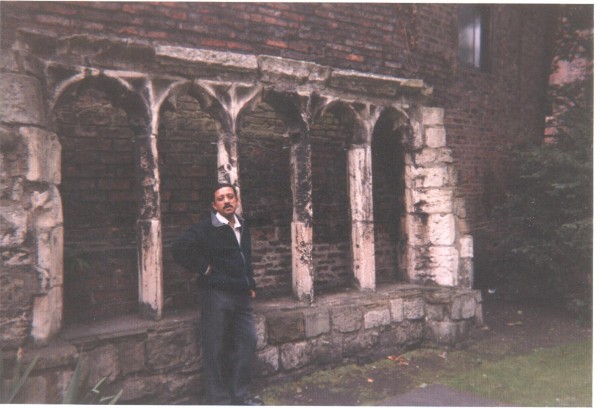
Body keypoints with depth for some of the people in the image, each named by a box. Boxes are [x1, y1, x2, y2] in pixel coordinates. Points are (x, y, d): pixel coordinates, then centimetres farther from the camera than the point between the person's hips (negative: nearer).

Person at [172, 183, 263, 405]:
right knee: (216, 350, 1)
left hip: (241, 296, 7)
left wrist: (250, 284, 17)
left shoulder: (243, 227, 13)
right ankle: (220, 400, 14)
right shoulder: (206, 228, -10)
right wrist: (204, 269, -15)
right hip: (216, 296, -7)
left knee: (246, 343, 10)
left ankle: (240, 395, 25)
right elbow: (179, 248, -22)